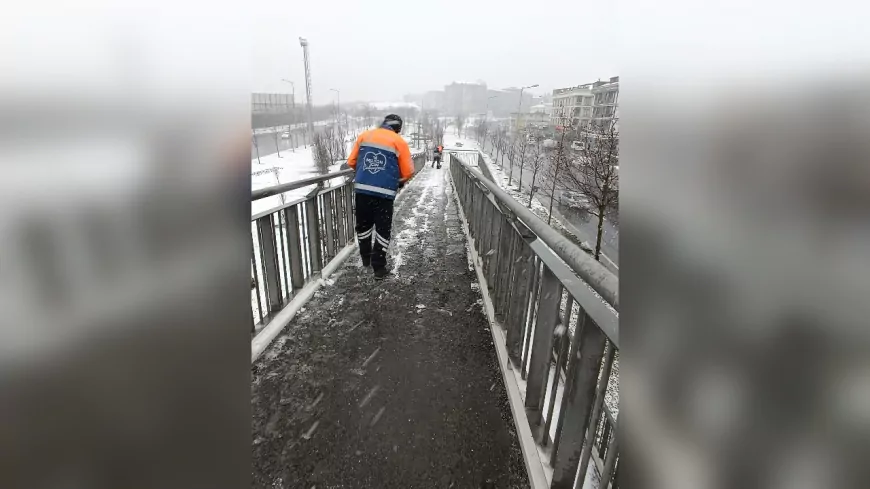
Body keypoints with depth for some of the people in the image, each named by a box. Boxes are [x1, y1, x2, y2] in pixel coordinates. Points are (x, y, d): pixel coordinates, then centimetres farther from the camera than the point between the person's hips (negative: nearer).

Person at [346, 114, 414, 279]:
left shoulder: (364, 136, 11)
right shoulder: (399, 142, 2)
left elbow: (351, 162, 13)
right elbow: (407, 172, 0)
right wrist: (399, 182, 21)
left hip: (362, 189, 4)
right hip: (384, 192, -4)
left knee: (363, 225, 20)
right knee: (383, 229, 7)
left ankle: (366, 260, 35)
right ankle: (379, 268, 9)